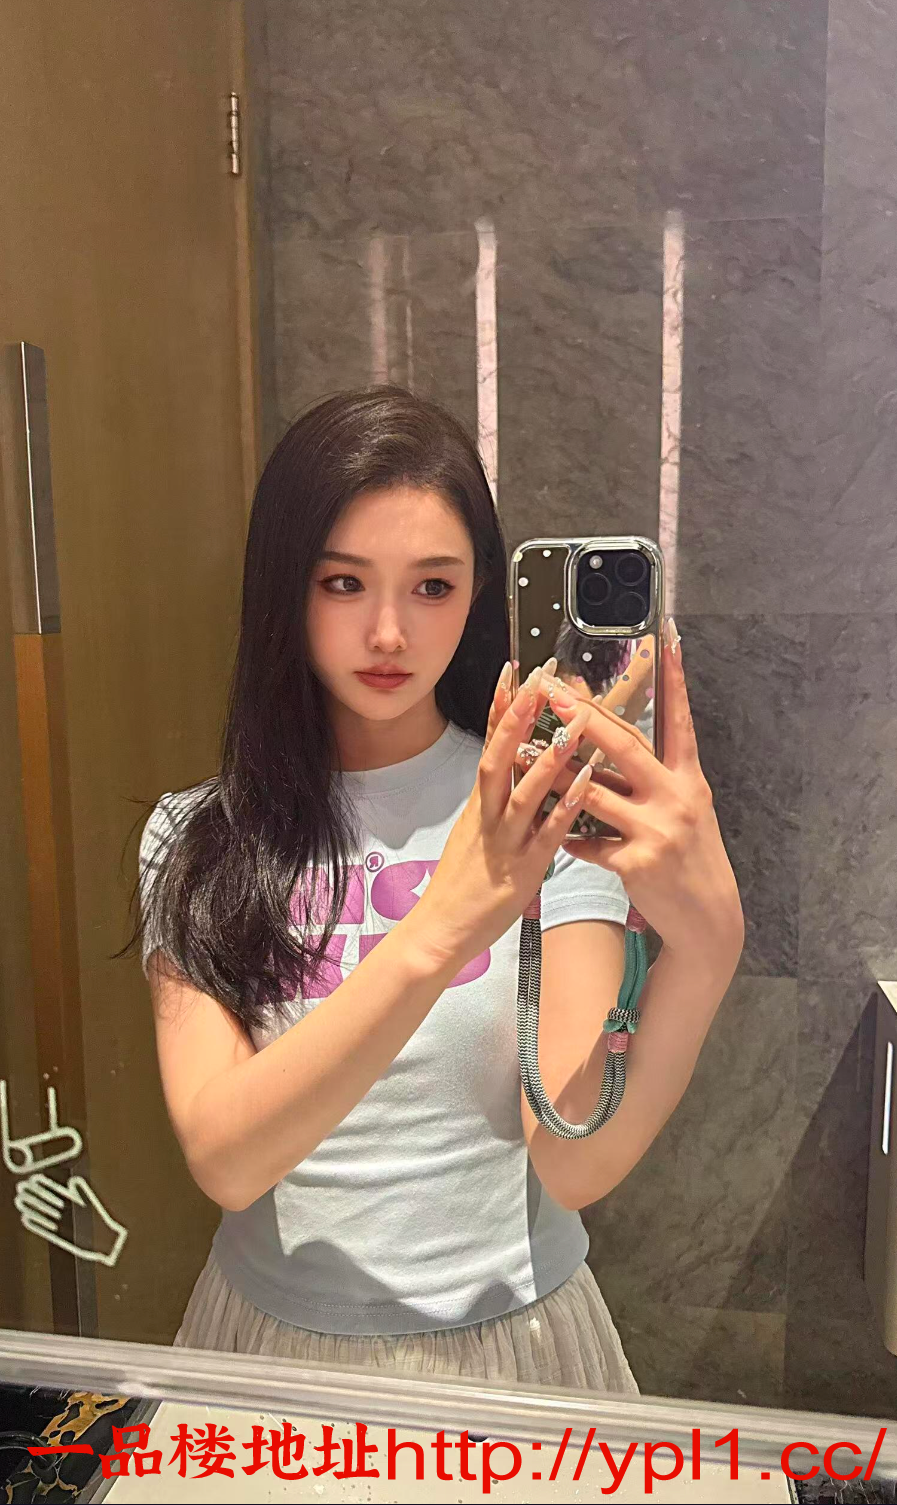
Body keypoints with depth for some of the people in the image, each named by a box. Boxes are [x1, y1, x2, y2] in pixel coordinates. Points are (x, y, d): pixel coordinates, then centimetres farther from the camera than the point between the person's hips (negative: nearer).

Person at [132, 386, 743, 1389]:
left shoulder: (550, 813, -13)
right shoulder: (196, 839, -9)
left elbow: (575, 1165, -21)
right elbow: (224, 1161, -22)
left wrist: (704, 947, -37)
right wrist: (437, 934, -35)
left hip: (507, 1335, -1)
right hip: (273, 1335, 2)